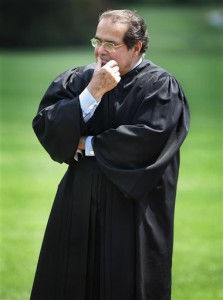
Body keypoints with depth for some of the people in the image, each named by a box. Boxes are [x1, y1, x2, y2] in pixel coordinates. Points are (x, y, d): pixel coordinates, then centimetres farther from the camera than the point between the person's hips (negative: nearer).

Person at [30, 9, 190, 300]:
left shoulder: (160, 87, -7)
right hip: (78, 207, 4)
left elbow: (149, 140, -20)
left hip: (131, 208, -4)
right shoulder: (77, 80, 5)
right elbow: (43, 125, -6)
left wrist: (87, 145, -9)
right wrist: (93, 93, -17)